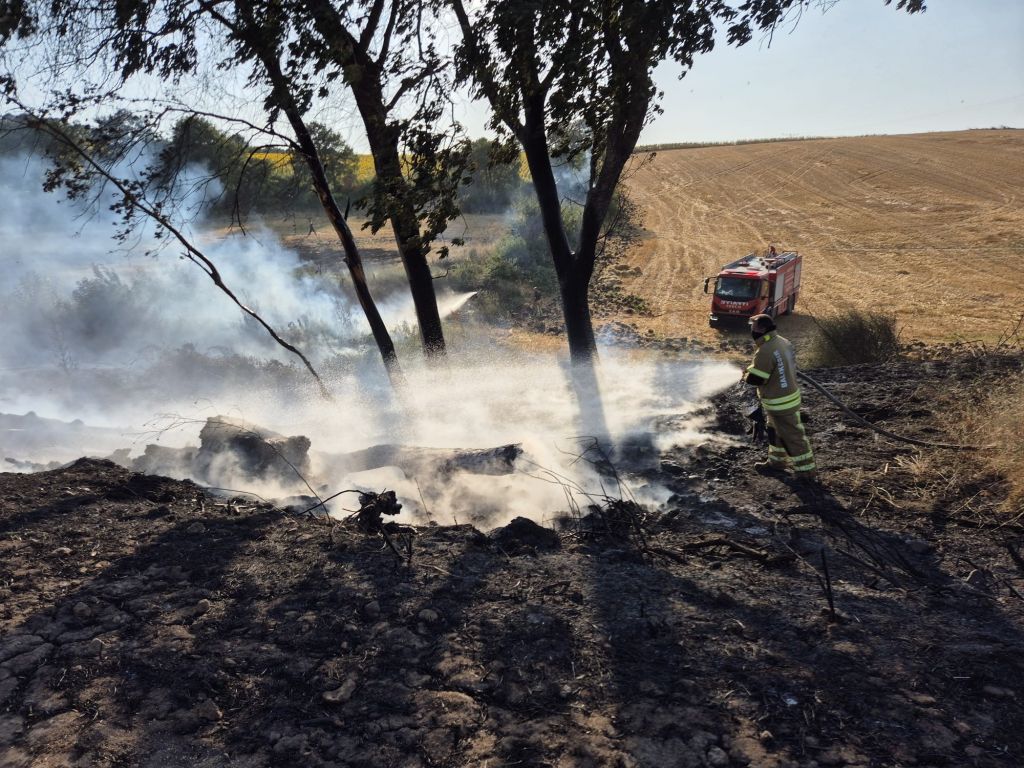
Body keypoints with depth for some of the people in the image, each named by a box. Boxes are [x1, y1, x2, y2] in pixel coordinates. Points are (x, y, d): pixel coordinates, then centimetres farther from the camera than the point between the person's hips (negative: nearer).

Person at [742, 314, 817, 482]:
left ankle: (807, 472, 9)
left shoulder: (766, 351, -27)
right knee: (776, 431, 25)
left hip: (780, 403, -10)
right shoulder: (783, 342, 3)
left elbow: (755, 379, -24)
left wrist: (746, 375, -1)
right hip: (790, 394, 10)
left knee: (793, 436, 0)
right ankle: (776, 461, 41)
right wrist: (753, 368, 9)